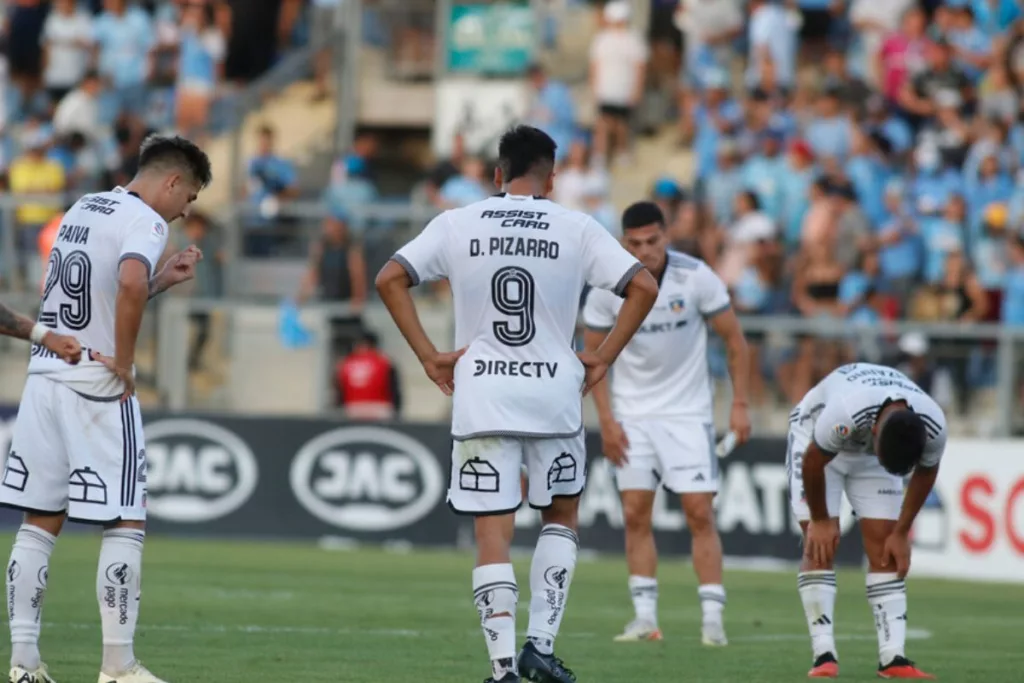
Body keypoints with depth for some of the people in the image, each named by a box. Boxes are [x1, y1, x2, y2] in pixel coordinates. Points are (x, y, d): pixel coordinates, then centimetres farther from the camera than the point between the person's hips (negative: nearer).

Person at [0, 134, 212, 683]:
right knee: (125, 524, -1)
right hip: (98, 385, -8)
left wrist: (164, 280, 19)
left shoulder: (83, 208, 16)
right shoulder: (144, 221, -9)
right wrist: (124, 363, -19)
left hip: (46, 374, 8)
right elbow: (129, 286, -30)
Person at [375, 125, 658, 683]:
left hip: (481, 398, 0)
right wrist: (602, 359, 3)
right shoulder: (577, 230, 1)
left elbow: (390, 279, -1)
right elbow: (643, 287, -4)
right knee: (561, 516, 20)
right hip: (555, 393, 0)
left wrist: (429, 356, 1)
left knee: (492, 534, 1)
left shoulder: (456, 225, 4)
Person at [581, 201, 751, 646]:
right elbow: (593, 355, 2)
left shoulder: (696, 277, -13)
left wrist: (740, 404, -8)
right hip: (633, 413, 2)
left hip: (688, 412, -2)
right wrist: (606, 421, -5)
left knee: (699, 513, -8)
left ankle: (713, 619, -6)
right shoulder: (608, 287, -9)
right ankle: (645, 617, 5)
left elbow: (734, 339, -3)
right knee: (635, 513, -1)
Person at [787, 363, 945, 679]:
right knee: (819, 546, -15)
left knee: (884, 549, -7)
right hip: (817, 441, -3)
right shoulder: (845, 414, -45)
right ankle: (824, 656, -16)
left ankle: (892, 658, -10)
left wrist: (901, 532, -4)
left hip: (869, 451, 4)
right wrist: (820, 520, -13)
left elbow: (925, 472, -8)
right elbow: (814, 460, -26)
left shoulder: (933, 427, -32)